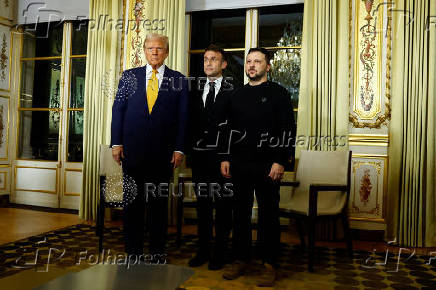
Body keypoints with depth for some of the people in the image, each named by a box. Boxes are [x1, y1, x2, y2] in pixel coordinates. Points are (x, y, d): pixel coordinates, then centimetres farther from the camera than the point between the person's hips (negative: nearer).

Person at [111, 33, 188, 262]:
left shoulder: (178, 80, 5)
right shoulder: (129, 76, 9)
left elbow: (182, 116, 2)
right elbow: (118, 109, 6)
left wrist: (179, 149, -5)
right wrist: (116, 143, -2)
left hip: (163, 152, -1)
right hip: (132, 149, 1)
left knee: (159, 202, 8)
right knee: (132, 200, 8)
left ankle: (158, 251, 21)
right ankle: (133, 250, 21)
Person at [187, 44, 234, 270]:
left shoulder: (232, 93, -2)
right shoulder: (195, 92, 13)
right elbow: (190, 122, 12)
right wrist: (190, 147, 2)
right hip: (199, 155, 5)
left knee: (223, 204, 4)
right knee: (202, 203, 13)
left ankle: (219, 252, 18)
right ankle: (203, 250, 26)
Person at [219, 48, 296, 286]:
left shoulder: (278, 93, 1)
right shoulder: (236, 96, 14)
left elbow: (288, 130, -5)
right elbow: (229, 129, 15)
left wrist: (280, 162, -12)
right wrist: (225, 158, 7)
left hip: (267, 166, -4)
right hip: (239, 165, 4)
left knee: (268, 215, 4)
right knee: (240, 213, 10)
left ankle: (269, 264, 16)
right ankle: (241, 259, 23)